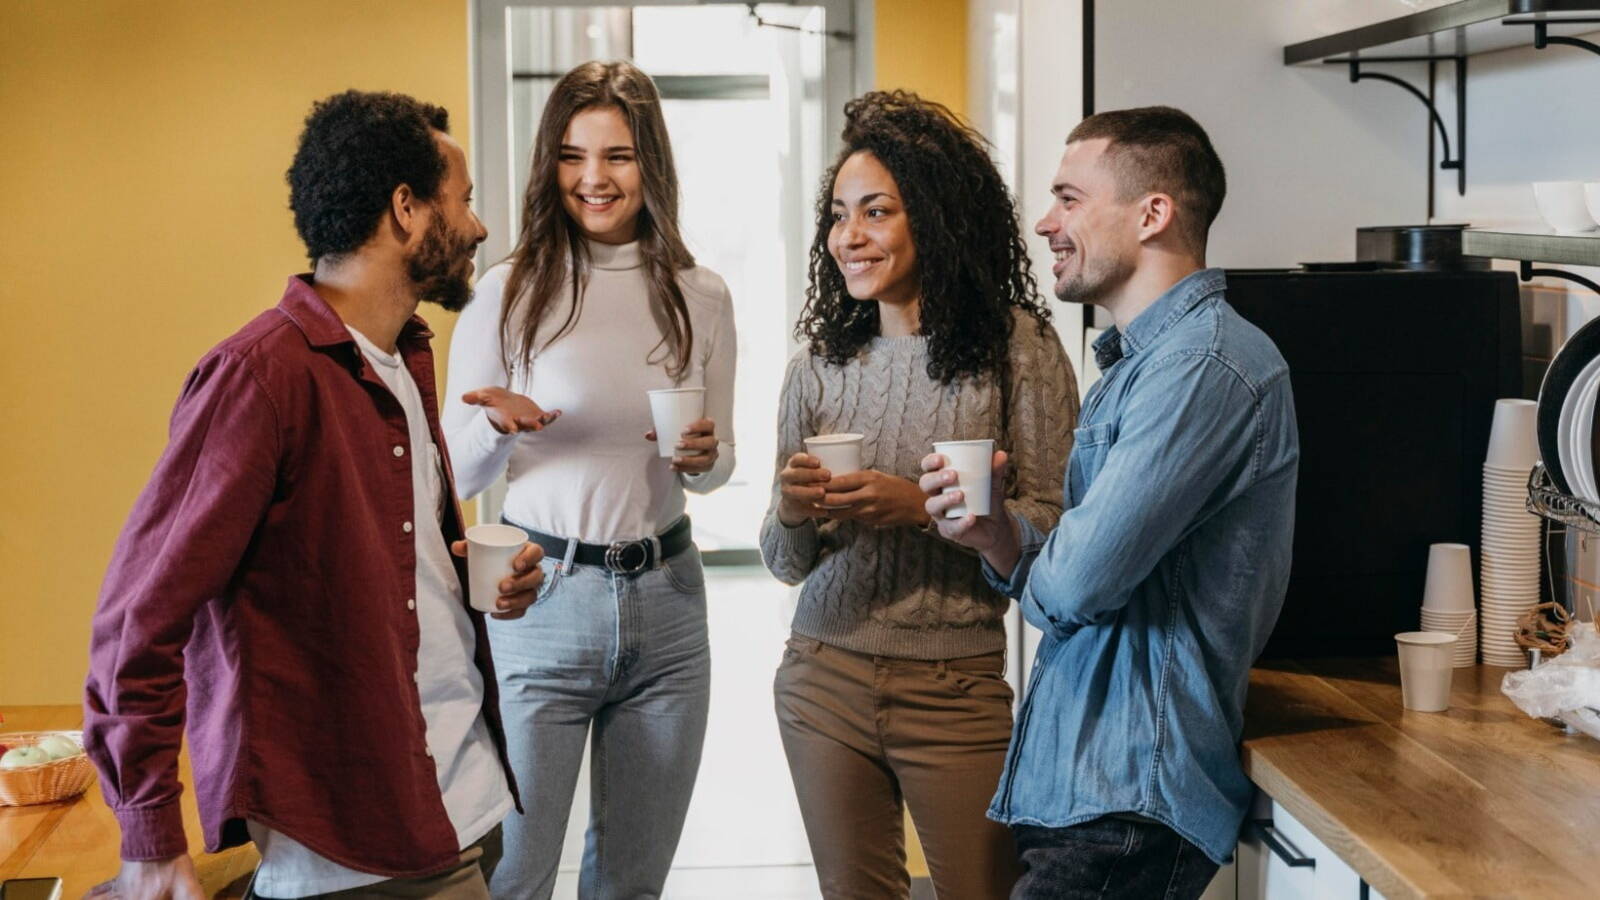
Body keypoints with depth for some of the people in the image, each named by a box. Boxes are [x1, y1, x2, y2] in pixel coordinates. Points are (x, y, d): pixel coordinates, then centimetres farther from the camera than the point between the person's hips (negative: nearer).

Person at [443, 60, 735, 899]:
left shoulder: (700, 296, 4)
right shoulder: (510, 291, -4)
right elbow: (456, 476, 0)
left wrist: (702, 457, -9)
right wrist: (498, 424, -20)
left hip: (664, 598, 3)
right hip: (542, 600, -3)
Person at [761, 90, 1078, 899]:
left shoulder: (1018, 348, -7)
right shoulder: (819, 368, 4)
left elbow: (1052, 531, -11)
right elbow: (787, 564, 9)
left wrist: (920, 507, -21)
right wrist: (790, 513, -13)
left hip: (957, 690, -3)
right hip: (824, 681, 4)